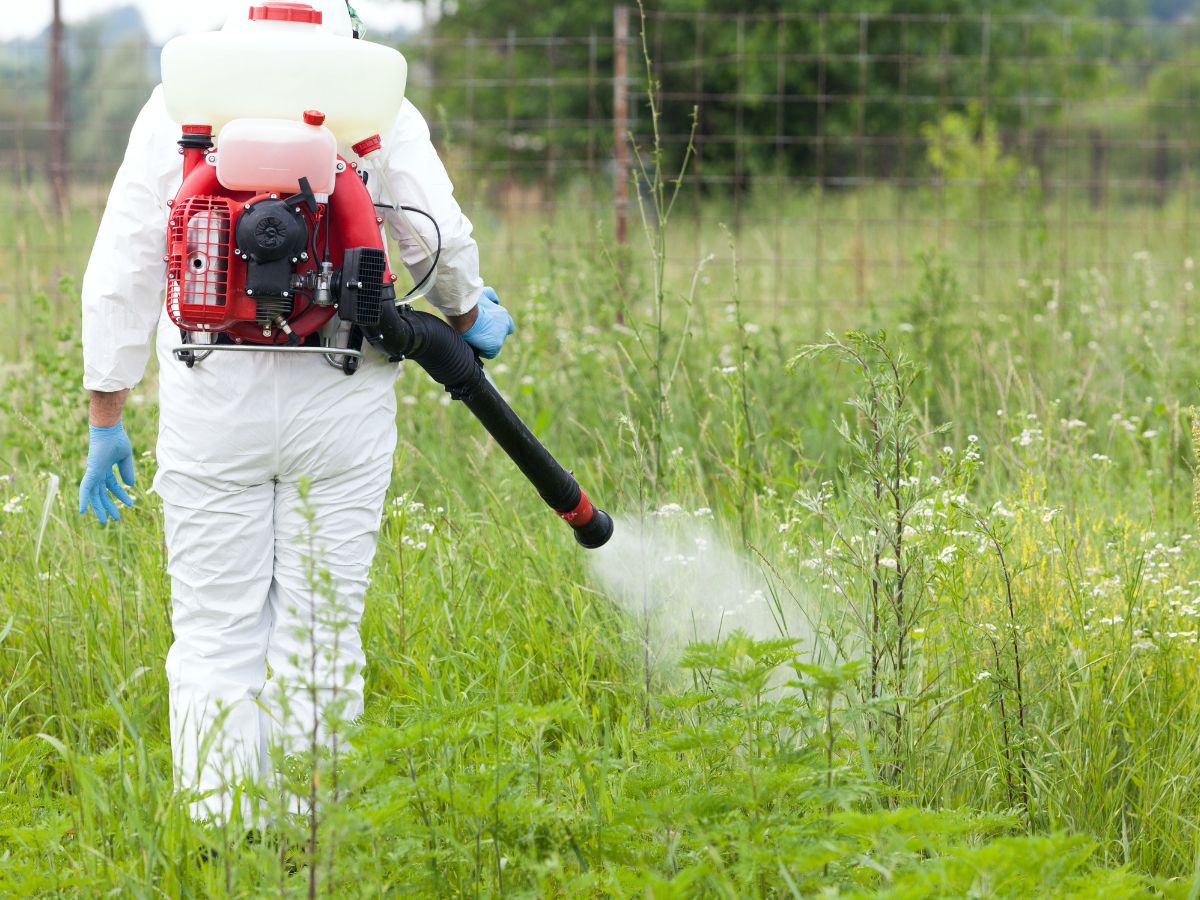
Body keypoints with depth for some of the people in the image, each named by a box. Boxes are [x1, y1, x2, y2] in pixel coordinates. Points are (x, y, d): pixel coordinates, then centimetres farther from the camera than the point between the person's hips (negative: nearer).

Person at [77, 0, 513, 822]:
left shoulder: (177, 105, 6)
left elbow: (121, 275, 5)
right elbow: (444, 244, 2)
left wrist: (107, 420, 10)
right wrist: (469, 317, 24)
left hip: (211, 405, 0)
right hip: (341, 406, 0)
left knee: (215, 635, 4)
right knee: (320, 633, 5)